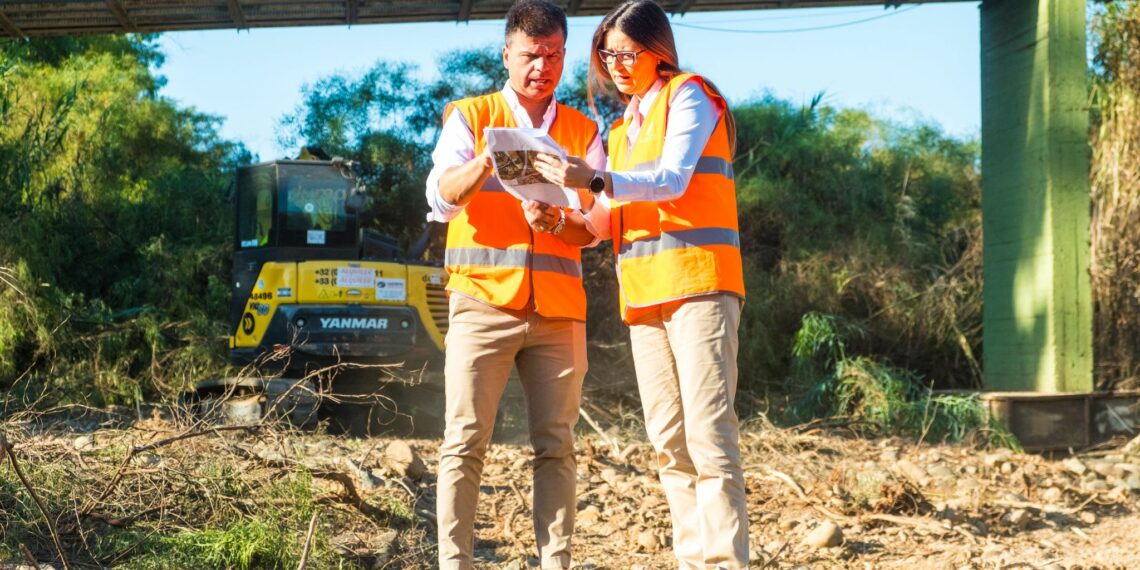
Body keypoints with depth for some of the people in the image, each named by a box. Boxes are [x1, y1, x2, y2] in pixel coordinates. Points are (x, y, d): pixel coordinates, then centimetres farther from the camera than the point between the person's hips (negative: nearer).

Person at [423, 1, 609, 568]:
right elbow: (441, 199, -4)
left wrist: (562, 222, -14)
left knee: (556, 444, -2)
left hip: (558, 309, 2)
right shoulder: (470, 117, 9)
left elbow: (603, 218, 7)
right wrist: (488, 159, -22)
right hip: (483, 302, -2)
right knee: (465, 441, -7)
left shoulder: (582, 131, 15)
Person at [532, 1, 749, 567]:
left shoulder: (687, 95, 2)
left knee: (709, 433, -13)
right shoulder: (623, 125, 23)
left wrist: (597, 180, -25)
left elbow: (672, 180, -13)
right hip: (645, 291, 8)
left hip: (697, 282, -8)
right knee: (669, 444, 4)